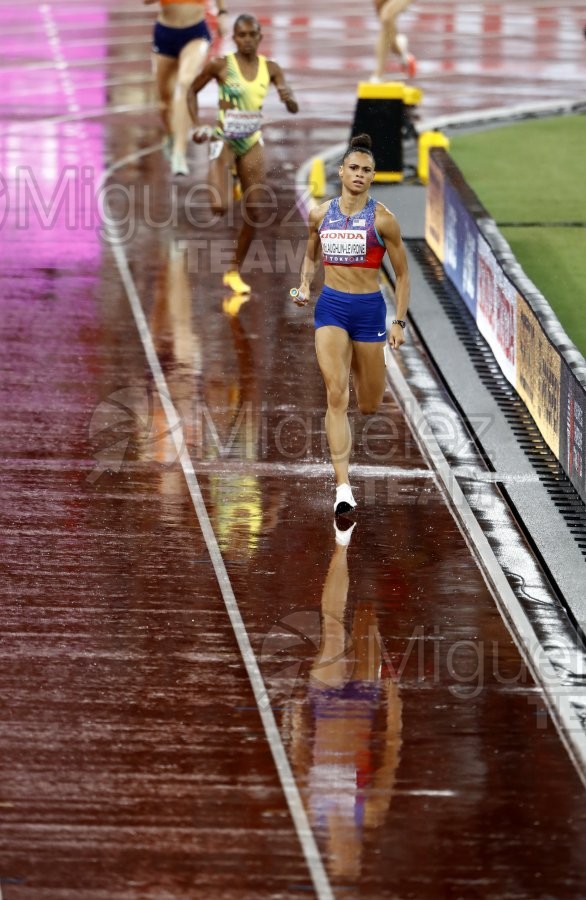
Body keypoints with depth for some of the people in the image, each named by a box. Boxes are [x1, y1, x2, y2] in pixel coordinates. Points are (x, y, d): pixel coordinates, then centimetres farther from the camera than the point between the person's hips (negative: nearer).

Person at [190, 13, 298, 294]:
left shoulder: (270, 68, -1)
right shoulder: (220, 65, -9)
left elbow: (294, 108, -3)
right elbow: (192, 90, 4)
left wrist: (288, 98, -26)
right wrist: (195, 125, -6)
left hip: (252, 142, 4)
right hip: (224, 140, -4)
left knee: (253, 211, 1)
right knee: (219, 208, -20)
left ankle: (234, 271, 14)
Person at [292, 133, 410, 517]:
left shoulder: (382, 219, -5)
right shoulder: (321, 215, 4)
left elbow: (402, 273, 2)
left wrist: (400, 322, -4)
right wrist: (305, 285, 3)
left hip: (369, 309, -1)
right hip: (330, 307, 1)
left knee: (370, 405, 9)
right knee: (336, 397, -15)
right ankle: (343, 486, -18)